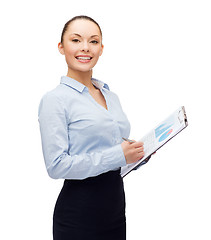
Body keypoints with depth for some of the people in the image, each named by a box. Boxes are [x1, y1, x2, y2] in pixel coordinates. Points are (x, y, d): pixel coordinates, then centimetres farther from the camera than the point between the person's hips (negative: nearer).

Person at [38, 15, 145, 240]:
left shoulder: (111, 96, 11)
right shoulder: (55, 99, -11)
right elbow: (57, 166, -18)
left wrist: (137, 153, 1)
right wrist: (118, 155, -20)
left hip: (116, 203, 7)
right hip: (78, 212, -6)